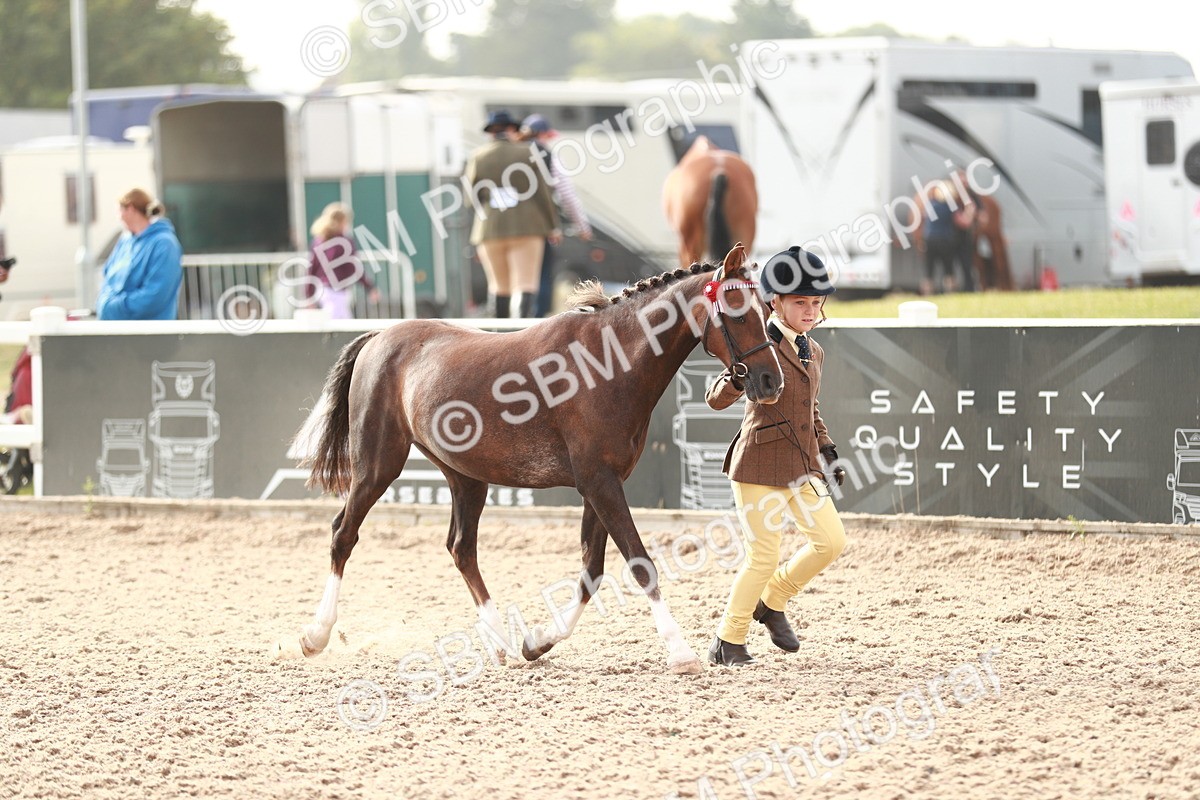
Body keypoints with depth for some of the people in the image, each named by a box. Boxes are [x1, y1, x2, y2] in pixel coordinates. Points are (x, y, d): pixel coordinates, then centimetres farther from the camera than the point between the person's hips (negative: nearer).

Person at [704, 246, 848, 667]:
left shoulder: (813, 351, 13)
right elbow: (716, 398, -19)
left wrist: (827, 451, 17)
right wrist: (736, 378, -40)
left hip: (803, 467, 8)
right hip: (761, 465, -8)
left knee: (832, 541, 3)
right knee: (763, 557, -6)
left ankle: (772, 602, 23)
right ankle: (727, 642, 10)